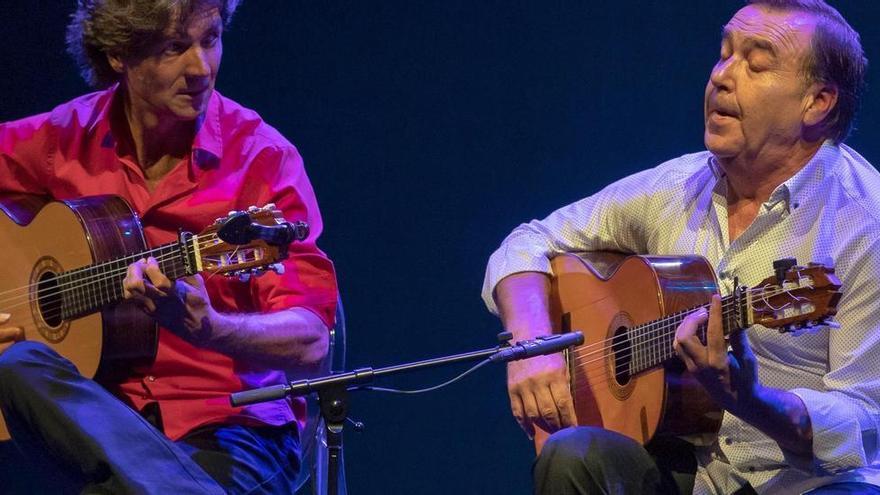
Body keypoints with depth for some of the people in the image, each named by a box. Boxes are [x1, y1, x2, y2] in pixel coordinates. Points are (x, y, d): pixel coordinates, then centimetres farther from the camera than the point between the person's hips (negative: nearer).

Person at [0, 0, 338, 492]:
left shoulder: (262, 159, -6)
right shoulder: (63, 139, 3)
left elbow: (311, 339, -13)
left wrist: (203, 327, -33)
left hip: (230, 425, -5)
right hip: (96, 411, 6)